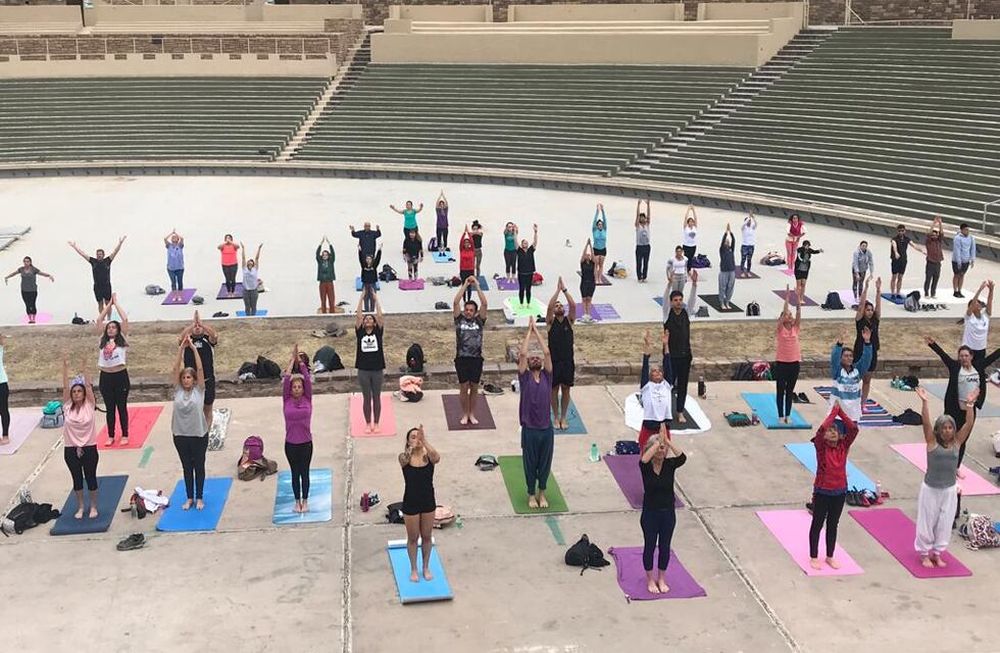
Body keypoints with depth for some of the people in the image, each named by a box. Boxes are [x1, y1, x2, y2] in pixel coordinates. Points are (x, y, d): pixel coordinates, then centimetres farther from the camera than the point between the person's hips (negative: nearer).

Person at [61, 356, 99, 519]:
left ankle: (93, 507, 21)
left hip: (89, 448, -2)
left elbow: (88, 385, -11)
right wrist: (65, 367, -12)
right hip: (70, 449, 2)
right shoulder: (67, 406, 0)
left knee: (91, 477, 7)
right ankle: (80, 507, 25)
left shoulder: (90, 405, -4)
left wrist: (84, 367, -18)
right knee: (77, 479, 11)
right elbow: (65, 387, -5)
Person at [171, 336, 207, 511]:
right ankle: (189, 498, 24)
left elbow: (200, 369, -13)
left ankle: (199, 498, 22)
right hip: (180, 435, 2)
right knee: (186, 467, 13)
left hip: (199, 435, -2)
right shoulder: (178, 390, 0)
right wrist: (181, 349, -14)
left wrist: (194, 348, -16)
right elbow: (176, 368, -7)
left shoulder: (199, 390, -6)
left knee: (199, 467, 9)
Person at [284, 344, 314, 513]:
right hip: (290, 444, 0)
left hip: (306, 443, 0)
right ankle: (297, 502, 23)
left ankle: (305, 501, 22)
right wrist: (292, 359, -12)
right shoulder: (286, 401, -3)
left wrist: (300, 360, -12)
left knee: (305, 473, 9)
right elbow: (286, 379, -11)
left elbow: (307, 379, -11)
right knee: (295, 473, 11)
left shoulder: (307, 399, -2)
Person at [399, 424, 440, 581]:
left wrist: (424, 442, -47)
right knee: (413, 538, 14)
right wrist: (413, 445, -50)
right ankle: (413, 569, 33)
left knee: (427, 537, 17)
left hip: (428, 502, 2)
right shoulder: (404, 457, -12)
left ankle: (426, 567, 36)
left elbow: (437, 458, -35)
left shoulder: (428, 456, -11)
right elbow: (405, 459, -37)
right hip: (411, 503, -1)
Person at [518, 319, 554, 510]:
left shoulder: (547, 376, 3)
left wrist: (537, 331, -1)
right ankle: (531, 494, 25)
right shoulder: (524, 377, -2)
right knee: (530, 463, 10)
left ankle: (542, 492, 30)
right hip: (529, 429, -2)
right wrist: (529, 331, -5)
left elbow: (547, 353, -6)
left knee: (545, 463, 13)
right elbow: (522, 353, -12)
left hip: (547, 428, 2)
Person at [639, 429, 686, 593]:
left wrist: (667, 441, -36)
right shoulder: (646, 466, -12)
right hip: (650, 513, -2)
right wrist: (659, 441, -37)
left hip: (668, 513, 2)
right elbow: (644, 459, -37)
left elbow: (682, 457, -30)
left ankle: (661, 579, 31)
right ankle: (650, 580, 27)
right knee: (650, 546, 9)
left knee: (665, 546, 13)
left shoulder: (670, 464, -8)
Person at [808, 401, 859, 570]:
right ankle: (813, 557, 19)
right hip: (822, 491, -3)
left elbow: (854, 428, -16)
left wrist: (840, 411, -16)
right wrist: (834, 411, -22)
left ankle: (830, 556, 28)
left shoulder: (844, 446, -3)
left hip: (840, 491, 4)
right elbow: (821, 429, -31)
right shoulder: (821, 446, -12)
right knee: (817, 524, 8)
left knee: (833, 524, 15)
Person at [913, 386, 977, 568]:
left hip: (949, 490, 3)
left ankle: (937, 553, 29)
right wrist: (925, 402, -33)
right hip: (930, 489, -3)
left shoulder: (957, 442, -2)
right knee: (927, 522, 7)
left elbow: (969, 423, -10)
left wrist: (970, 404, -19)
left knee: (945, 524, 12)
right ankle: (924, 554, 24)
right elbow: (926, 422, -23)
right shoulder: (932, 442, -10)